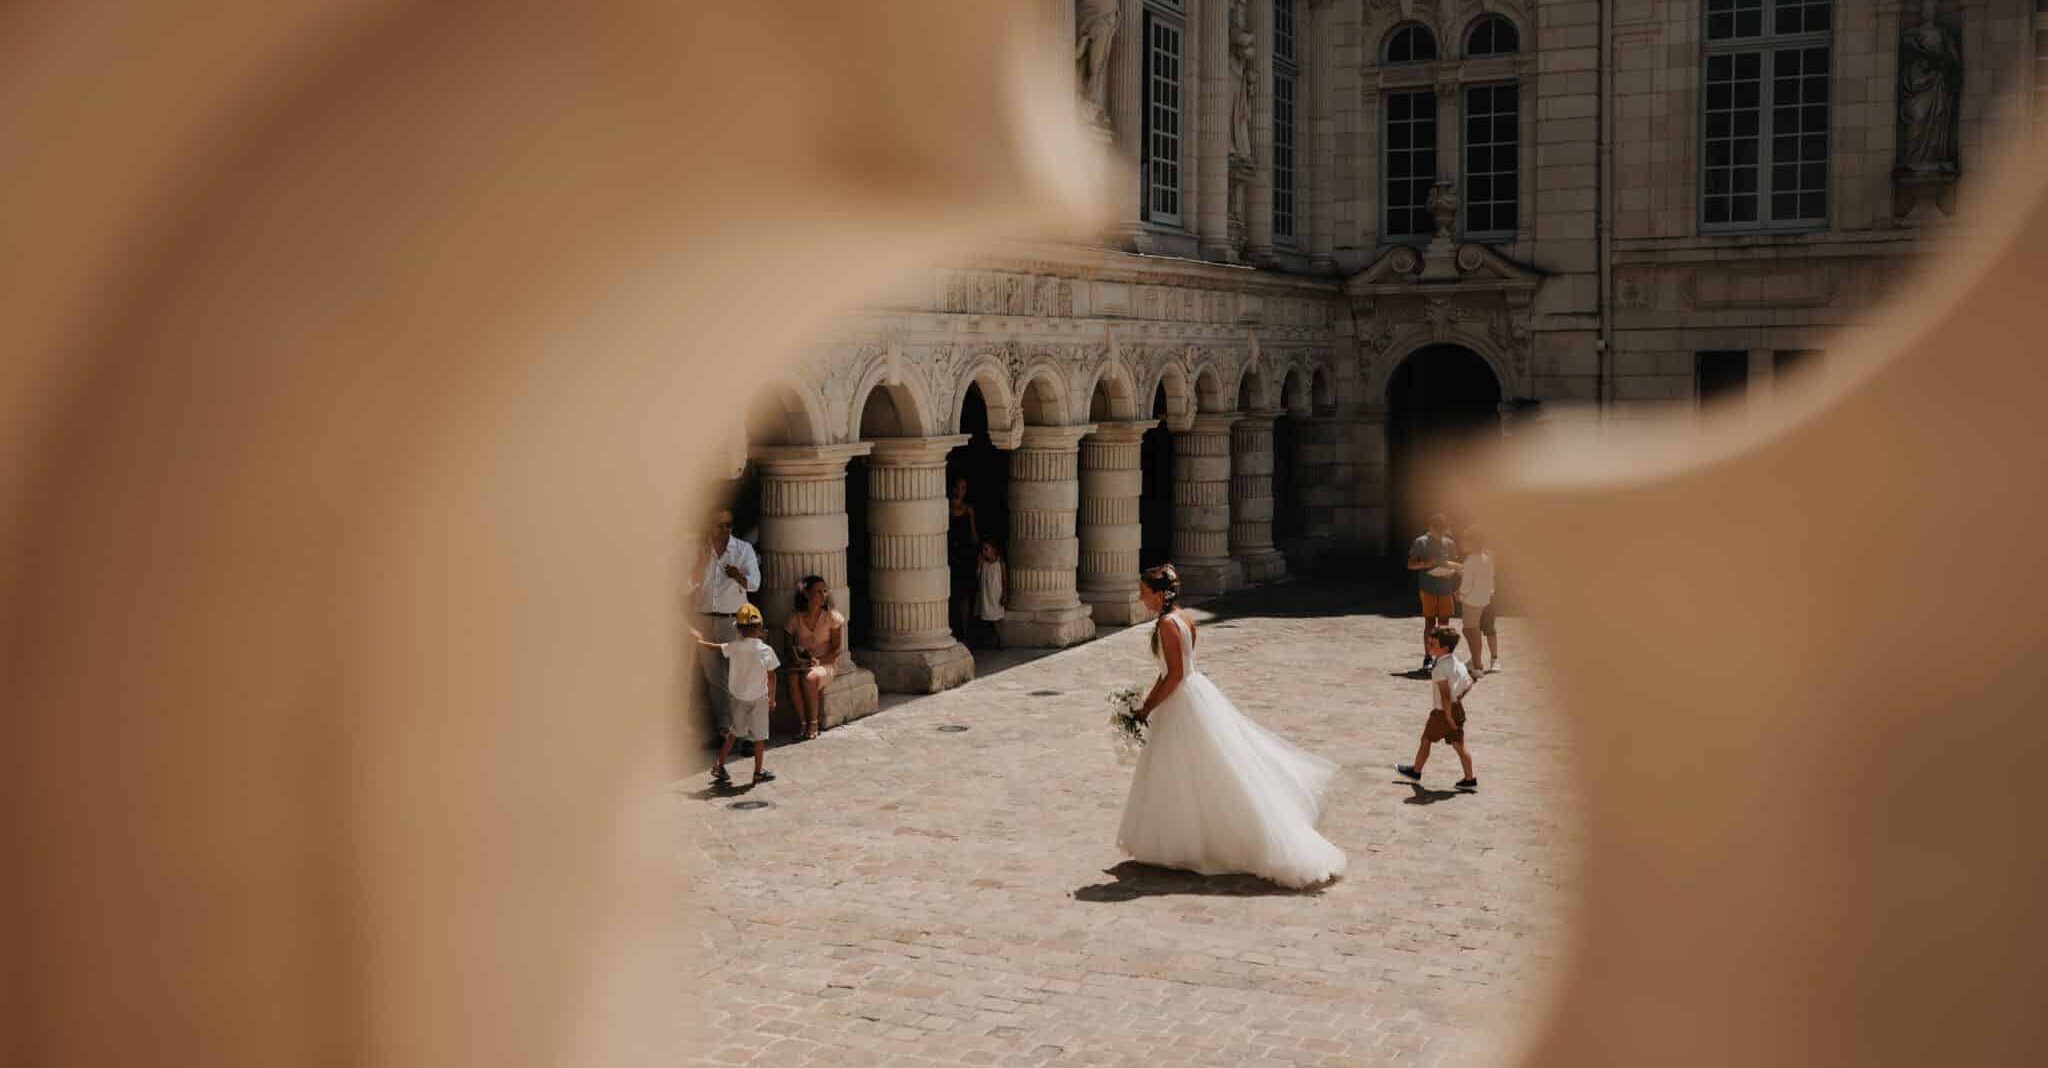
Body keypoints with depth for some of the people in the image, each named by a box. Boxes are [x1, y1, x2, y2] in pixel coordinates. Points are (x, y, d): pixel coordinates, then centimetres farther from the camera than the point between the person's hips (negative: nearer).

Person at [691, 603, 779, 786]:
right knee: (759, 736, 8)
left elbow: (715, 647, 7)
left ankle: (719, 765, 18)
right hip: (759, 698, -3)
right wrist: (772, 698, 5)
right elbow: (771, 678, -7)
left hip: (738, 697, 3)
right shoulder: (766, 651, -13)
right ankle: (759, 771, 13)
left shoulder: (734, 647, -10)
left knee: (733, 732, 19)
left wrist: (700, 640, 26)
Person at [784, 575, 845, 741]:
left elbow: (837, 648, -3)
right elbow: (790, 647, 12)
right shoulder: (796, 619, 4)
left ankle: (813, 723, -21)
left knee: (810, 678, -36)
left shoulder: (832, 617, -1)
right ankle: (802, 722, -22)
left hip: (826, 663, -2)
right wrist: (796, 657, -10)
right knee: (793, 679, -34)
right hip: (801, 664, 2)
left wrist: (819, 661, -18)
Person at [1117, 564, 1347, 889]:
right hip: (1196, 691, 10)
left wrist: (1148, 709, -14)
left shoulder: (1167, 624, -20)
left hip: (1185, 704, -10)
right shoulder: (1182, 618, 9)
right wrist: (1147, 702, 16)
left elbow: (1175, 675, -22)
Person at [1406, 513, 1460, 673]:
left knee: (1444, 623, 4)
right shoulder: (1421, 543, -1)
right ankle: (1427, 657, 7)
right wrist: (1427, 564, -17)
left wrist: (1451, 571, -3)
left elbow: (1455, 566, 18)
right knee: (1430, 623, -1)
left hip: (1446, 588, 3)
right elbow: (1411, 565, -1)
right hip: (1428, 589, -3)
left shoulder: (1450, 543, 10)